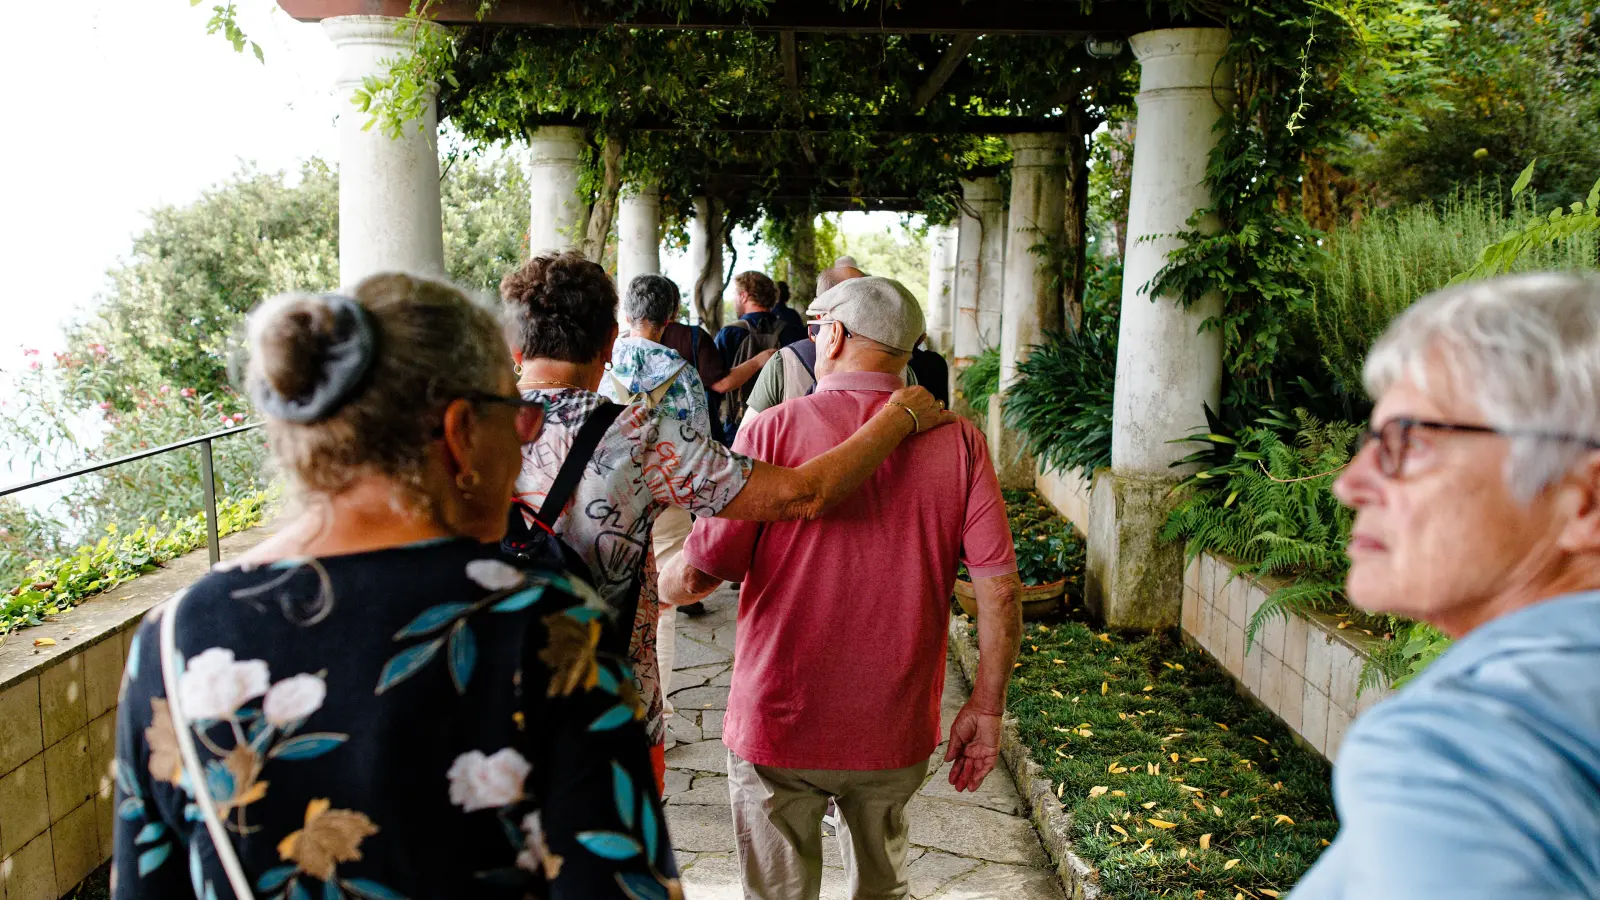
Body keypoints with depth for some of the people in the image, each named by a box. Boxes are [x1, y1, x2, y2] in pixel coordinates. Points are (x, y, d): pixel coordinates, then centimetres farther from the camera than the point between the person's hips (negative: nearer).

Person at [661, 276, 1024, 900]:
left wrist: (653, 586, 10)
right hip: (897, 732, 3)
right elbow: (1000, 589, -7)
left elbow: (696, 576, -12)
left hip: (779, 727, -2)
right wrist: (986, 709, 4)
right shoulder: (957, 442, -6)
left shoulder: (774, 430, -13)